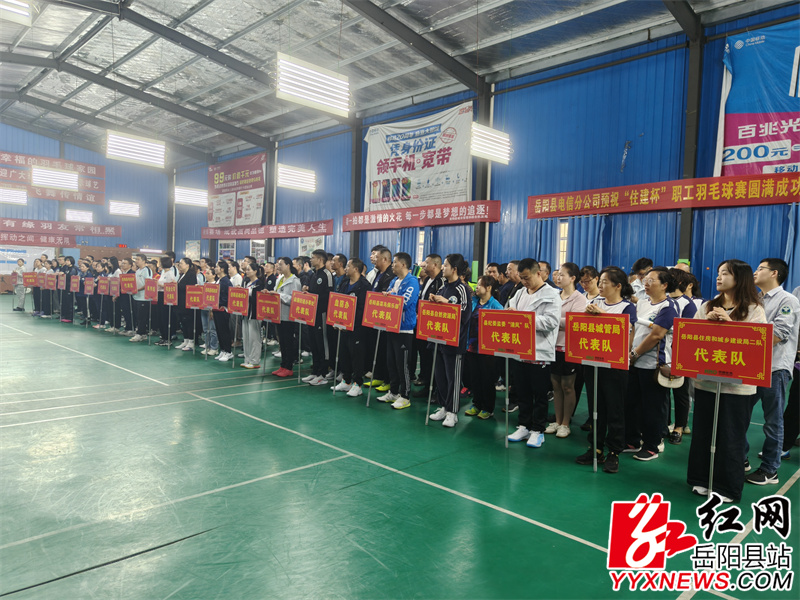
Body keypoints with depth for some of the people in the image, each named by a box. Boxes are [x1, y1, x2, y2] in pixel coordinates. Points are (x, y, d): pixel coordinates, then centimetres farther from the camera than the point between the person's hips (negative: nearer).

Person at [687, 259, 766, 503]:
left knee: (731, 436, 4)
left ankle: (728, 487, 18)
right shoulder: (708, 307, 10)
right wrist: (707, 320, -10)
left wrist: (729, 323, -19)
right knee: (703, 432, 11)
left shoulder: (754, 310, -2)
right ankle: (702, 479, 26)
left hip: (737, 383, -4)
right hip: (706, 380, 4)